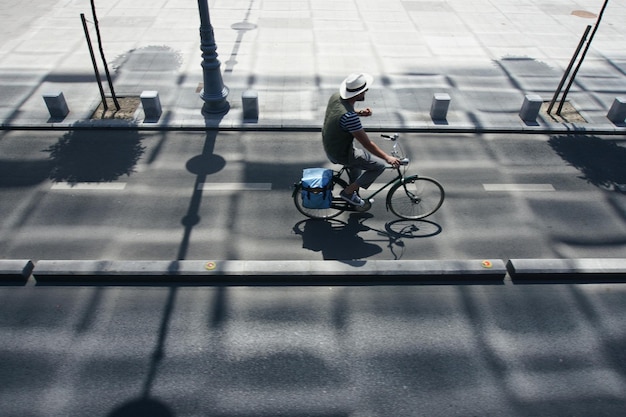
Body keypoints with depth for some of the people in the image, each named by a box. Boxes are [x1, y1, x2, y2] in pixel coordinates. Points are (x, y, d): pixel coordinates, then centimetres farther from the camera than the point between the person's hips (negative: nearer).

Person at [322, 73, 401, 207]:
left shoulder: (336, 96, -10)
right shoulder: (349, 116, -36)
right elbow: (367, 144, -29)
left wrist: (360, 113, -4)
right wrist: (387, 158, -19)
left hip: (329, 146, 9)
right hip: (340, 154, -9)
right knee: (379, 166, -1)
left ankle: (354, 195, 46)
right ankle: (348, 192, 9)